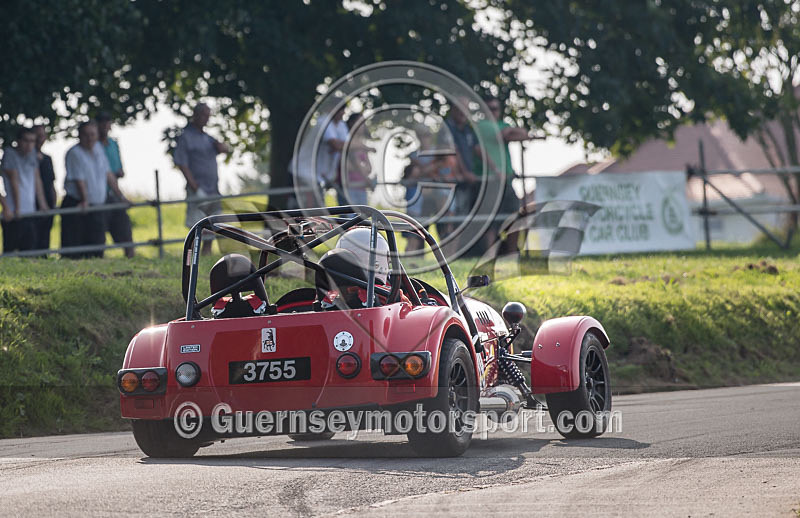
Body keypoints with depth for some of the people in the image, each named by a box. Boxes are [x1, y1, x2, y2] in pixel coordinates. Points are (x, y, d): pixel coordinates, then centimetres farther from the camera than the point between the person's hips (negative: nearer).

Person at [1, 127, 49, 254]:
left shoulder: (32, 153, 12)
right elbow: (14, 182, -8)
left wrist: (43, 204, 11)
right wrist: (17, 209, -9)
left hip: (30, 213, 6)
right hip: (13, 214, -6)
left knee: (30, 251, 1)